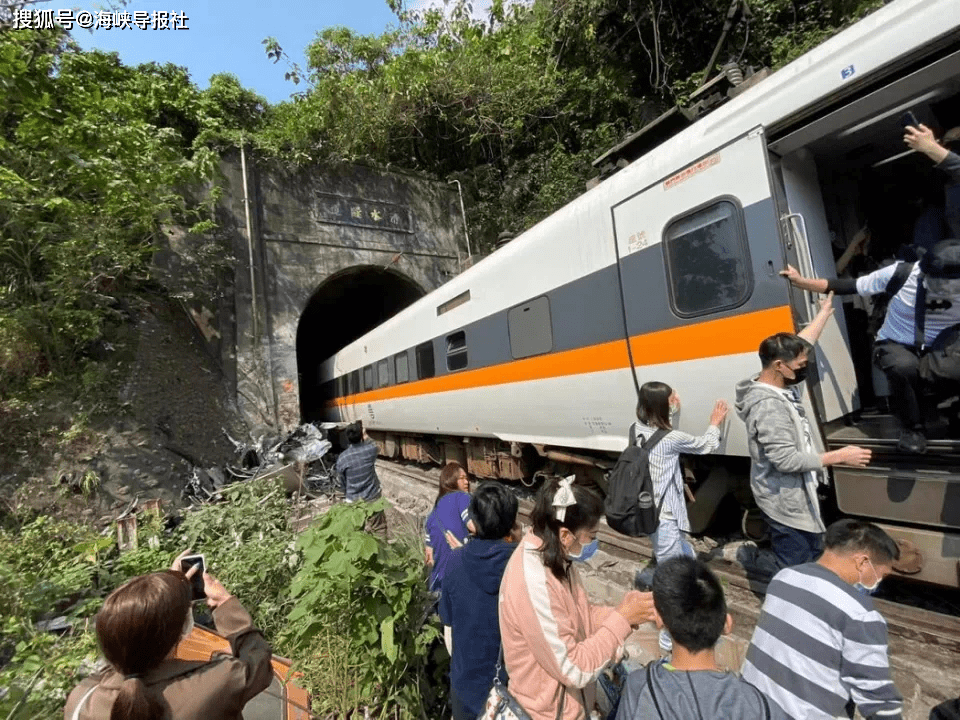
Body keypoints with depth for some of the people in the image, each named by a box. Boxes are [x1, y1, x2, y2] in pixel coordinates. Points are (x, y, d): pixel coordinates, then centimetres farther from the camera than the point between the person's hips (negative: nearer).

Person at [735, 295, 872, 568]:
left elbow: (802, 344, 15)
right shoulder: (769, 406, -29)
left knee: (812, 560, 25)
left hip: (796, 497, 10)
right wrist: (839, 456, -20)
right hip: (785, 503, -10)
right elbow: (786, 460, -29)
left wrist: (826, 310, 22)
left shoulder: (779, 385, 0)